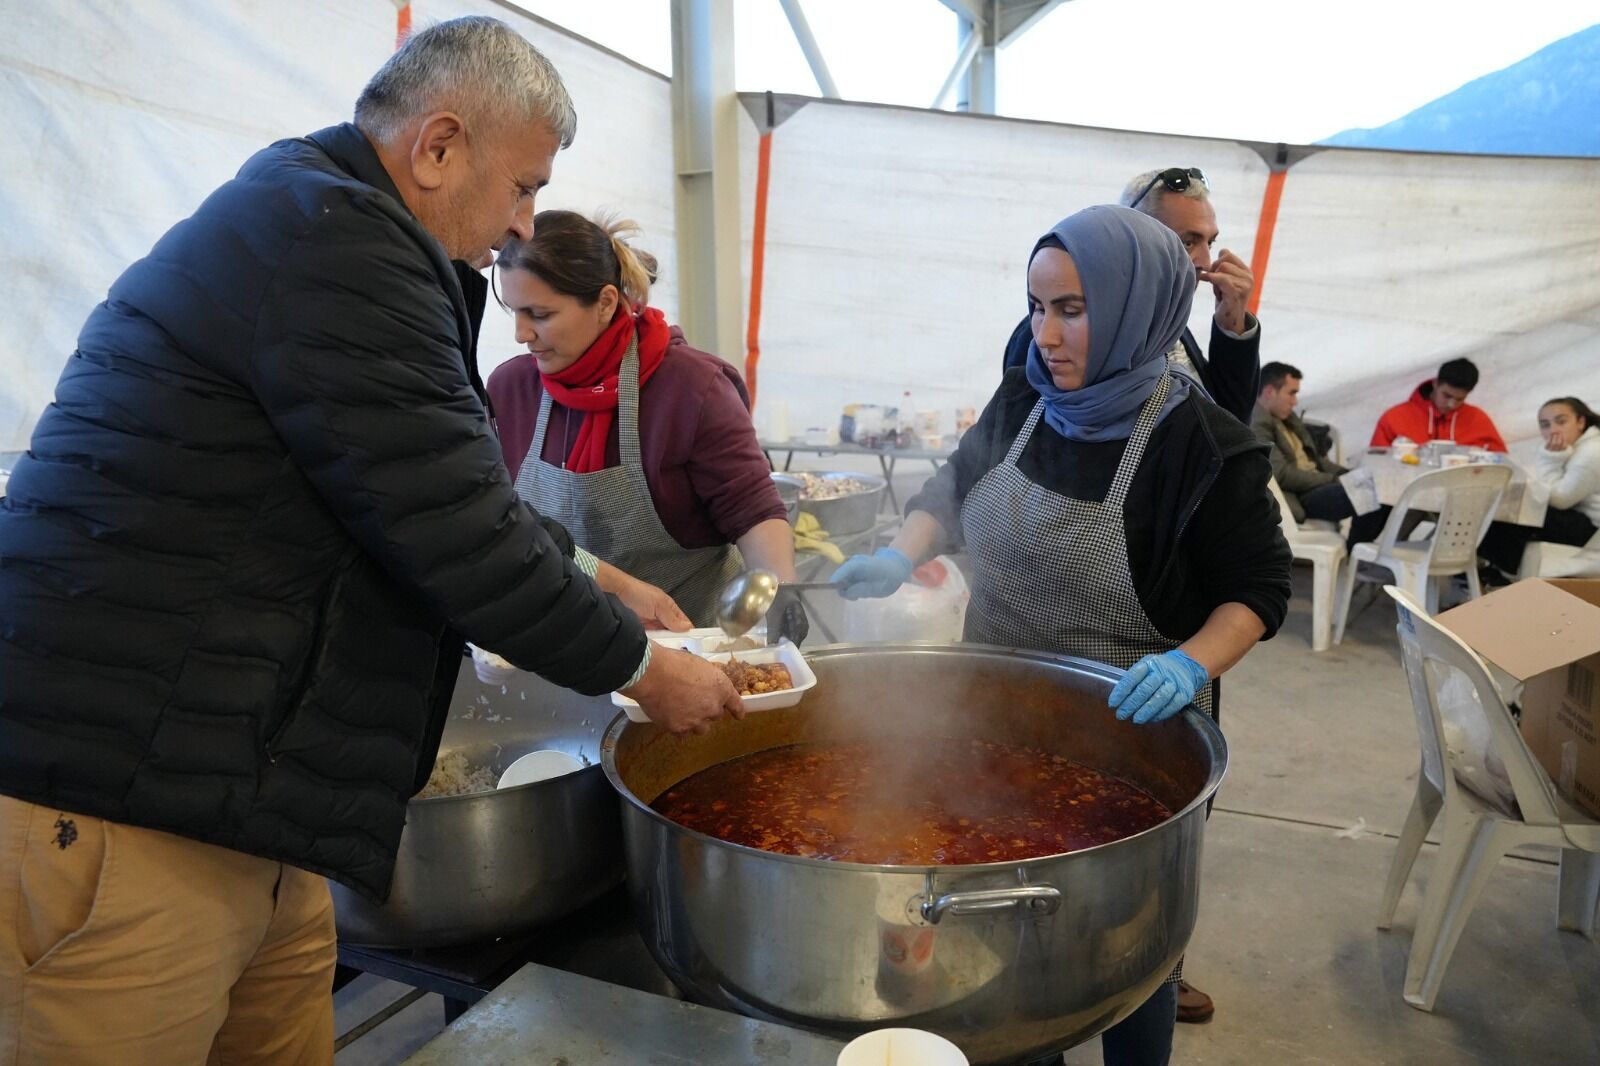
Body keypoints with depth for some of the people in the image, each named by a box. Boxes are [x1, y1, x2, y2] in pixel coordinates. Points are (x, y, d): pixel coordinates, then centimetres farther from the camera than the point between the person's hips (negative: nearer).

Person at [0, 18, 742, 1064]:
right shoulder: (331, 239, -18)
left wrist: (593, 575, 19)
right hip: (117, 814, -10)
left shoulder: (308, 220, 16)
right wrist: (641, 666, -6)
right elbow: (458, 535, -20)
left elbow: (449, 489, 22)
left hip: (222, 793, 10)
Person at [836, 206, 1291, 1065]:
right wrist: (901, 554, -6)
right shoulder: (1023, 402, -4)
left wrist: (1191, 664, -29)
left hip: (1127, 732, -4)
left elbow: (1261, 588, -11)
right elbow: (954, 490, 11)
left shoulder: (1199, 443, -18)